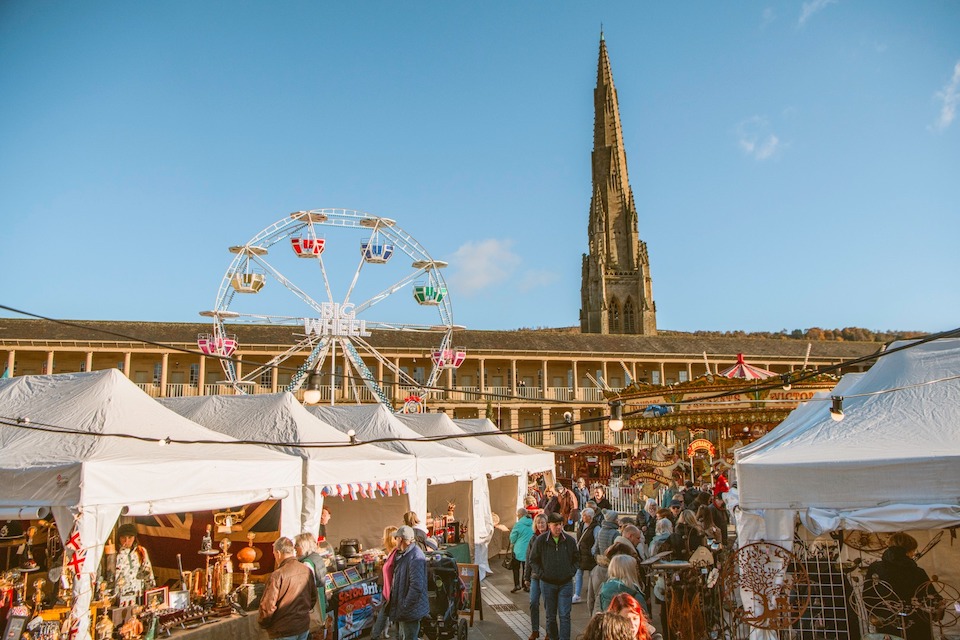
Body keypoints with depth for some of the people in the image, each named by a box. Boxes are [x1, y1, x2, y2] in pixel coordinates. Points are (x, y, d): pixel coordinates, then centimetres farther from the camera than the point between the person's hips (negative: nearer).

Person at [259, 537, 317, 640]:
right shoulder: (307, 570, -2)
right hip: (304, 627, 5)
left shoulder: (277, 575, -20)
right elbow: (313, 598, 8)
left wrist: (264, 624, 0)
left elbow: (268, 605, -17)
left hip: (284, 631, -5)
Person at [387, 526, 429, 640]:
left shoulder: (415, 557, -25)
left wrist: (405, 607, -24)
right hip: (400, 609, 10)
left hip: (410, 610, -10)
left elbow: (416, 586, -30)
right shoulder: (402, 554, 8)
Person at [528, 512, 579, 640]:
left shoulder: (570, 540, -4)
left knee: (564, 615, -4)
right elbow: (533, 560, 1)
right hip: (547, 583, 0)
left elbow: (576, 559, 10)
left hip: (566, 583, 0)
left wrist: (571, 572, -1)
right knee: (550, 616, 12)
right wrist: (541, 574, -7)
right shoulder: (540, 540, -8)